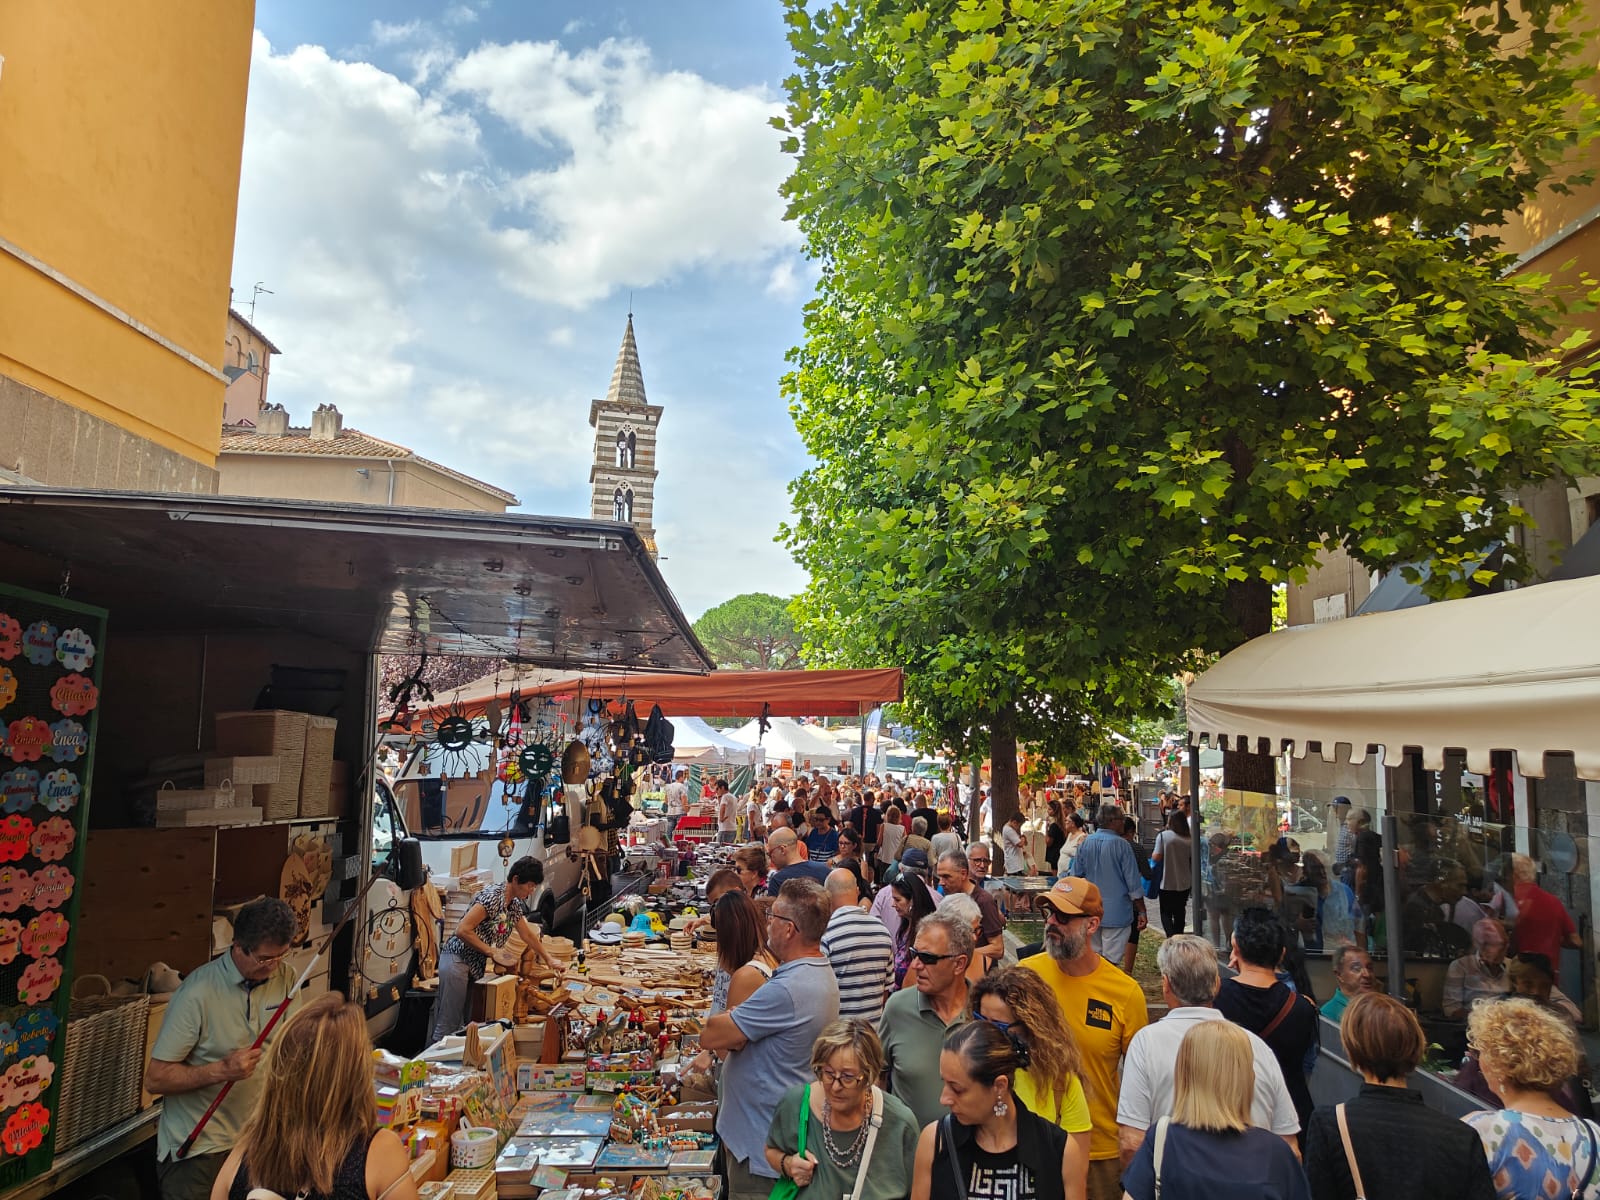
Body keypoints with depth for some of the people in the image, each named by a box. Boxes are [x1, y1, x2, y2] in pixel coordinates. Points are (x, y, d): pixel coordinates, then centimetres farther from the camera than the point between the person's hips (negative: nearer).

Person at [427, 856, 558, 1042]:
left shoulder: (515, 905, 9)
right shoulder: (492, 896, -20)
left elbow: (528, 935, 21)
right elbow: (462, 930, -24)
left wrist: (549, 960, 22)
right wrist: (491, 951, -18)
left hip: (476, 965, 9)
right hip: (457, 960, -9)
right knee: (449, 1024, -7)